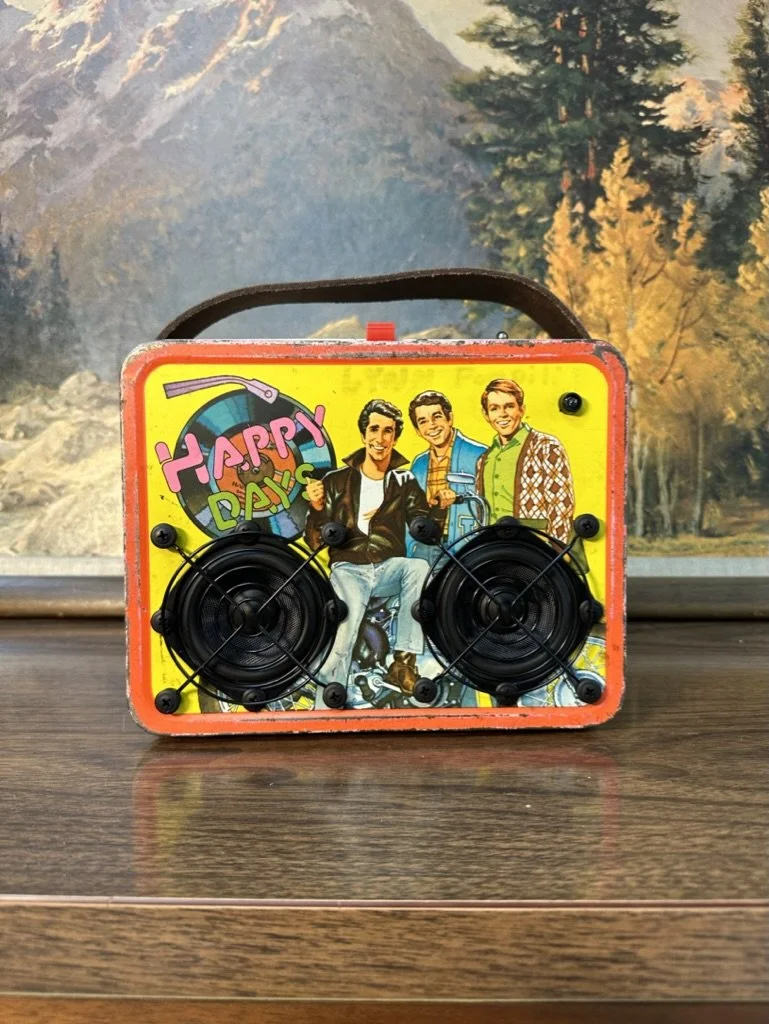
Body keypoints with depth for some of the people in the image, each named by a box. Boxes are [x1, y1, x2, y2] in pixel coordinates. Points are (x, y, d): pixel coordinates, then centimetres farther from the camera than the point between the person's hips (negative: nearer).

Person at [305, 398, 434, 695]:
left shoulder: (405, 483, 14)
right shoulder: (336, 481, 9)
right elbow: (315, 542, 6)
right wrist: (317, 509, -12)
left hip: (390, 568, 2)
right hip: (348, 568, -1)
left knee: (419, 566, -33)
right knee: (343, 630, -30)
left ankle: (404, 661, -28)